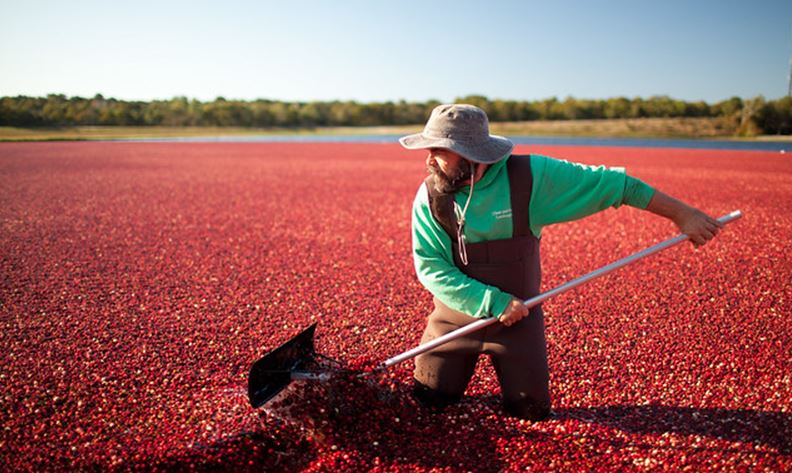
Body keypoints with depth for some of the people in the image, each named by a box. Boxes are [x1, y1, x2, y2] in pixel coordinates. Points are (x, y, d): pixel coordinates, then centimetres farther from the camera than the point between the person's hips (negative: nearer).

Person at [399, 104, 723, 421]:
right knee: (429, 399, 7)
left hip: (519, 320, -1)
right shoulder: (429, 197, -15)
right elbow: (430, 268, -16)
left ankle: (514, 370, 38)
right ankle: (466, 363, 36)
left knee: (532, 412, 7)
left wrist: (682, 214, -9)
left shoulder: (532, 176, -18)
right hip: (455, 318, 1)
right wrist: (495, 303, -24)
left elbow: (612, 184, -11)